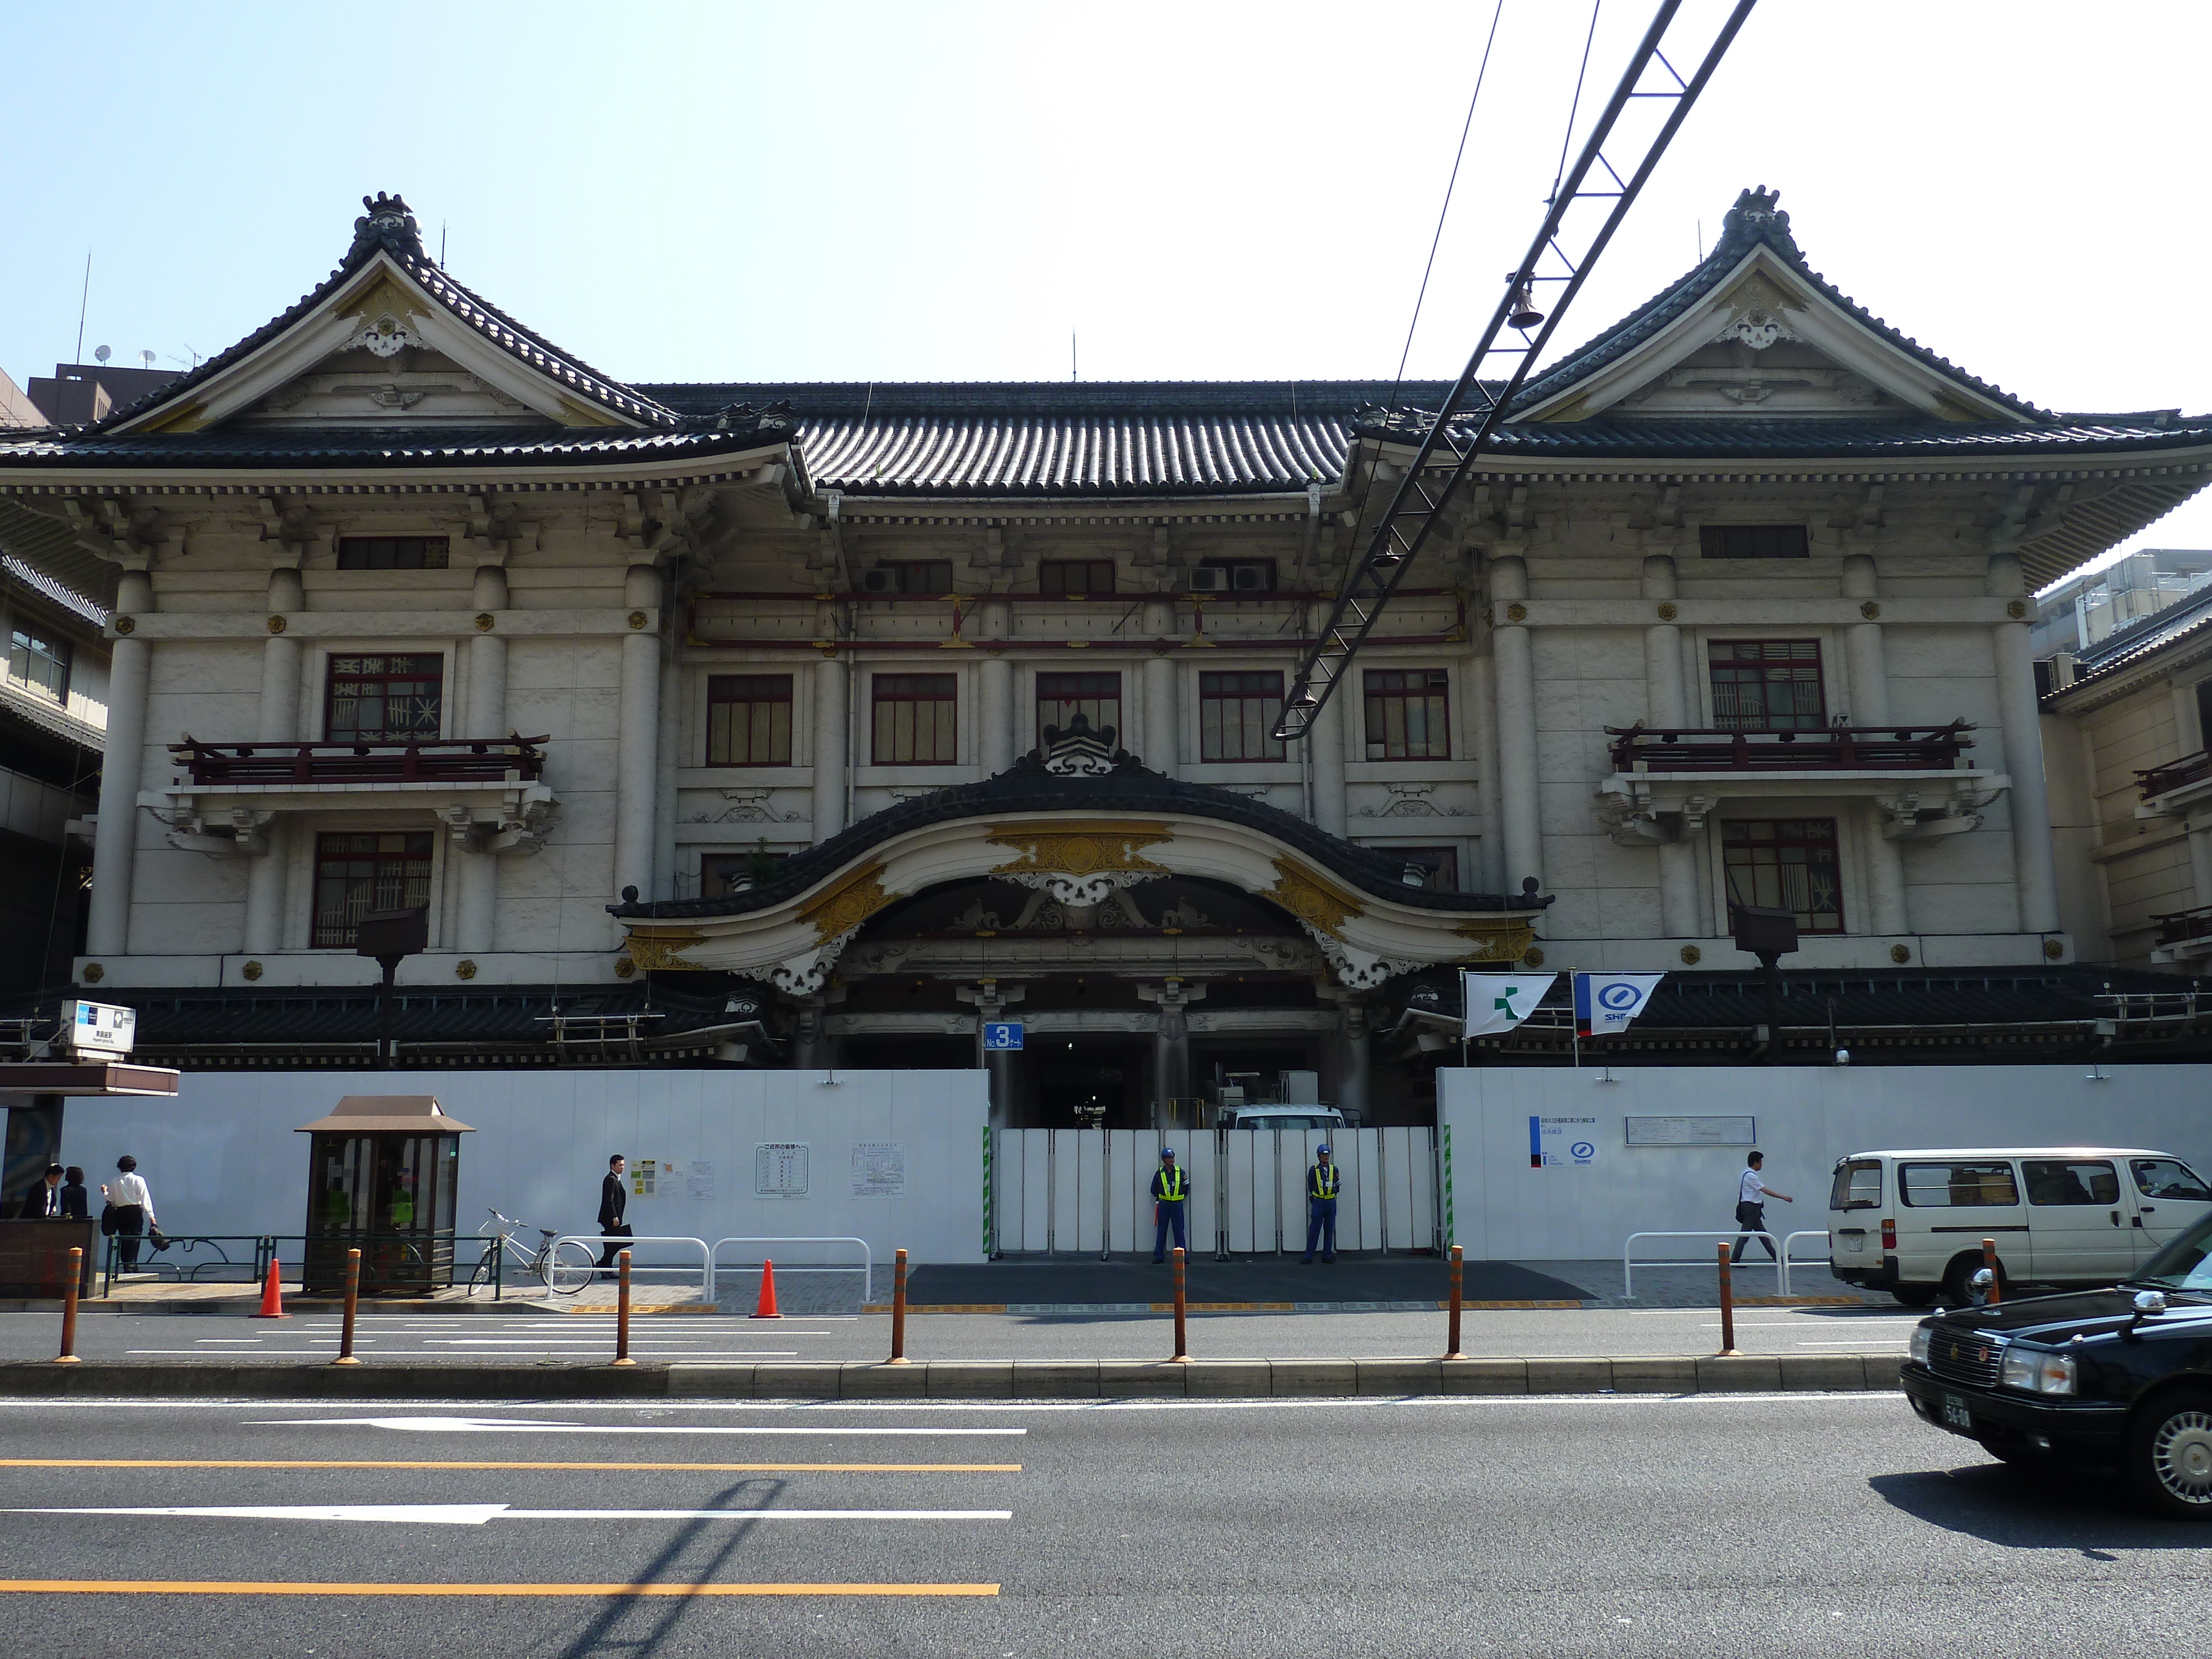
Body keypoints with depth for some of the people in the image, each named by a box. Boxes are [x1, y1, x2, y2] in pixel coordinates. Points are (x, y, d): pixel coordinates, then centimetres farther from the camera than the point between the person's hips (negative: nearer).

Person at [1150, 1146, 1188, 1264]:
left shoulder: (1180, 1172, 1)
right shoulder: (1160, 1174, 0)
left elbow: (1186, 1187, 11)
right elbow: (1154, 1190, 12)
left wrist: (1181, 1197, 7)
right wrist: (1160, 1198, 7)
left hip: (1177, 1205, 0)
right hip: (1163, 1205, 0)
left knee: (1179, 1231, 1)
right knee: (1161, 1231, 4)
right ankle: (1159, 1255, 9)